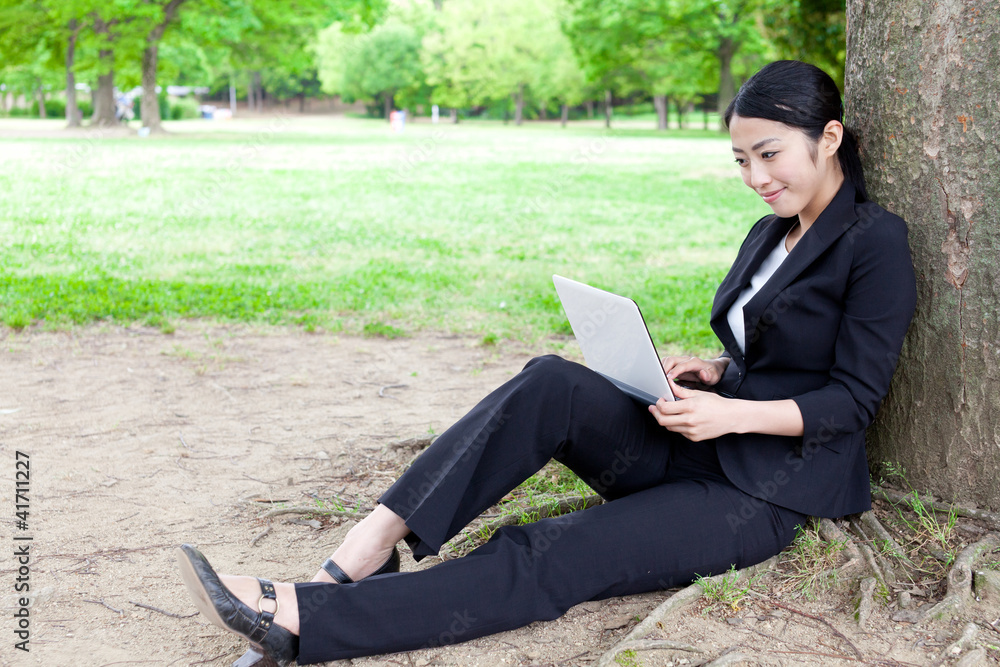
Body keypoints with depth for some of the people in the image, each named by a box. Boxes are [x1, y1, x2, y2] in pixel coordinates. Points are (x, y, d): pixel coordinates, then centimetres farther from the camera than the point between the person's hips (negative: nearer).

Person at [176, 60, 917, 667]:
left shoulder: (876, 243, -8)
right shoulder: (767, 235, 16)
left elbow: (855, 398, -11)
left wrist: (732, 413, -22)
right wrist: (712, 372, 0)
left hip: (767, 492, -7)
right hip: (697, 451, 7)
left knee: (553, 557, -27)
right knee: (552, 387, -23)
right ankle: (366, 553, -31)